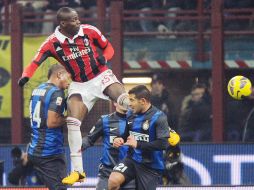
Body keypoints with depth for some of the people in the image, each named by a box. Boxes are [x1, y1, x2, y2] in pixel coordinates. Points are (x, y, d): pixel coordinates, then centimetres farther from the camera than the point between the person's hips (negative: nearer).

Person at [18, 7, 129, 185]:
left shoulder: (89, 31, -10)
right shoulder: (52, 43, -10)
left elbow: (108, 47, 5)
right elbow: (35, 62, -11)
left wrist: (104, 57, -17)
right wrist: (26, 76, -31)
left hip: (101, 75, -2)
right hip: (80, 85, 2)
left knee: (122, 97, -28)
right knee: (73, 121, -13)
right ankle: (78, 171, -5)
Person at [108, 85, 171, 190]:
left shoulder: (159, 117, -14)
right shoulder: (131, 115, 5)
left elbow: (163, 144, -22)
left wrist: (138, 144, -24)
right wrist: (119, 139, -3)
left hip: (150, 166, -4)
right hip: (132, 159, 4)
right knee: (113, 180, -21)